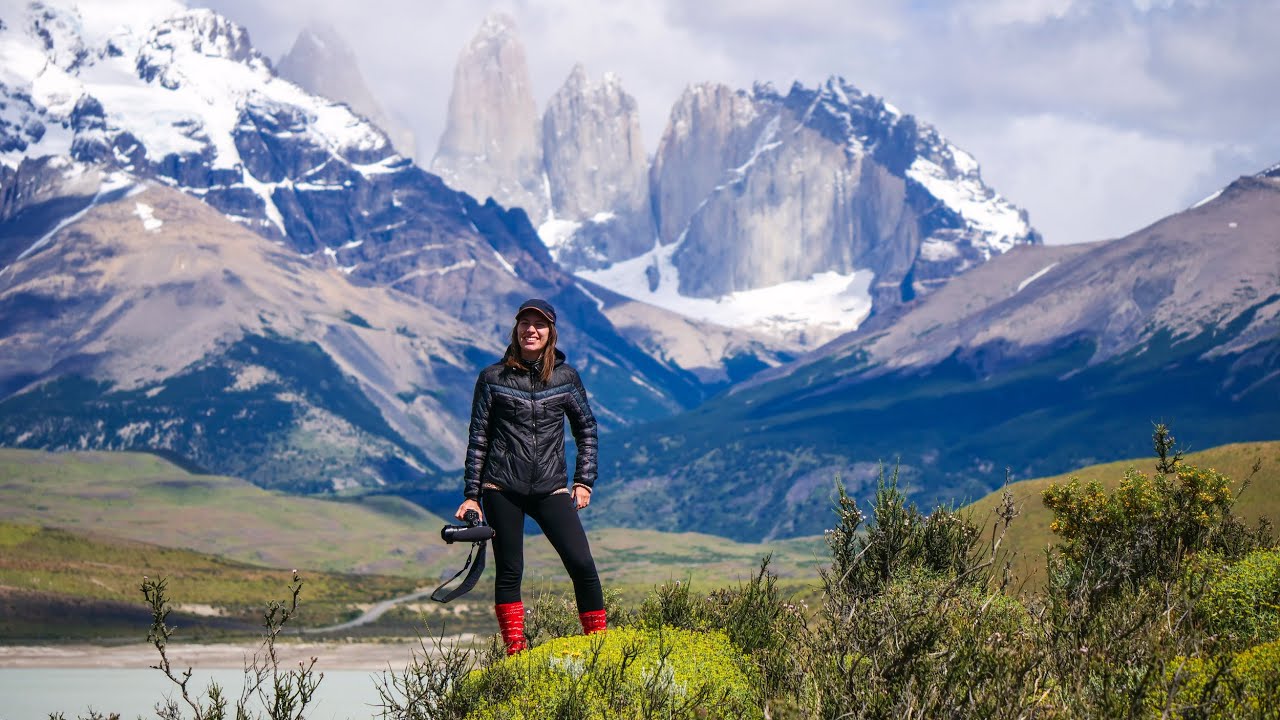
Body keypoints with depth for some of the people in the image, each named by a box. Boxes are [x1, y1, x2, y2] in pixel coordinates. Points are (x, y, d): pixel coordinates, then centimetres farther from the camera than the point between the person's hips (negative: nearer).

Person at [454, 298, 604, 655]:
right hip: (503, 488, 0)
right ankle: (515, 653, 9)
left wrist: (584, 480, 8)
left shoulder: (566, 377, 5)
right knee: (509, 572, 1)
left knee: (582, 564, -11)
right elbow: (478, 438, 5)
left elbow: (586, 429, 15)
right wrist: (471, 495, 3)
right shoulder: (493, 377, 2)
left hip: (551, 488, 1)